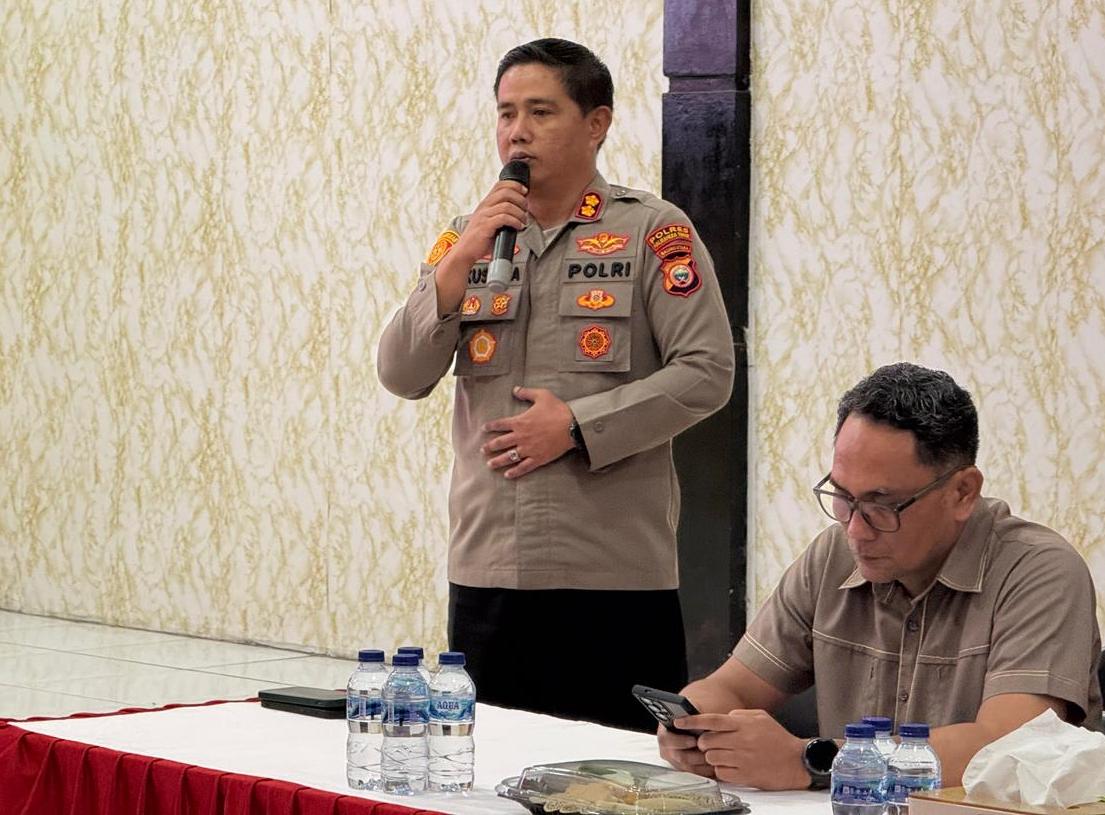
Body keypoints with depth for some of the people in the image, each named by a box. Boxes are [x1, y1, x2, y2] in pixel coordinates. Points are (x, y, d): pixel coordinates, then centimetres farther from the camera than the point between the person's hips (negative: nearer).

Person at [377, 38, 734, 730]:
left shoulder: (651, 231, -1)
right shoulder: (468, 238, 13)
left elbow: (707, 373, -8)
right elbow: (402, 377, 4)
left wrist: (578, 424, -14)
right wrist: (459, 264, -8)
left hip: (616, 574, -4)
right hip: (485, 568, 4)